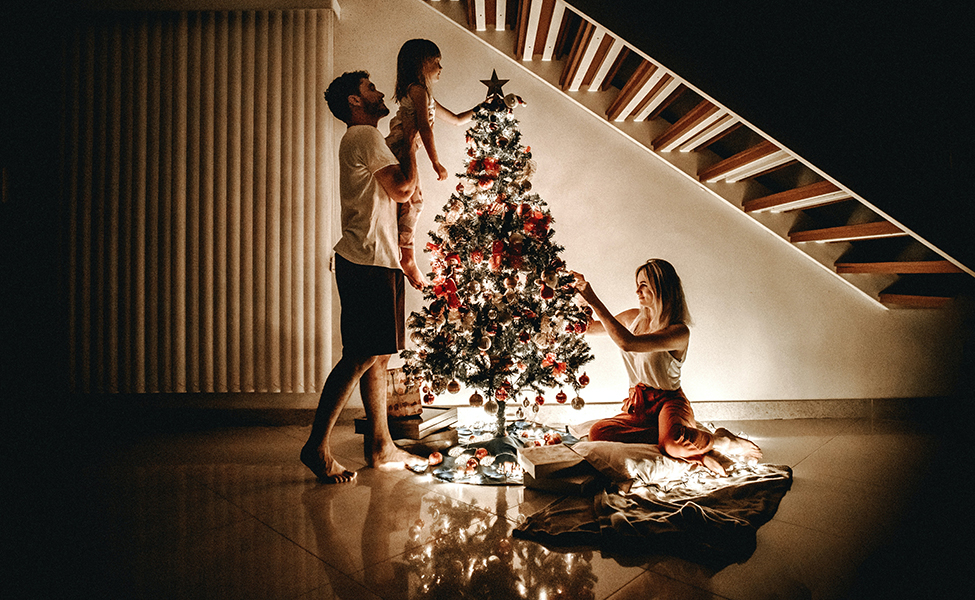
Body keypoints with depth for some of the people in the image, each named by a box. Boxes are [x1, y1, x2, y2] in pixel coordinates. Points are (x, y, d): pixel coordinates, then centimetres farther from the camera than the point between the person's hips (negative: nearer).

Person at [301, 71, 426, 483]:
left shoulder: (361, 139, 26)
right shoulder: (365, 135, -5)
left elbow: (394, 193, 24)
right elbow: (403, 188, -13)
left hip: (370, 262, 11)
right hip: (368, 264, -10)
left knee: (378, 357, 10)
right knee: (361, 357, -10)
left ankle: (382, 448, 17)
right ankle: (317, 446, -2)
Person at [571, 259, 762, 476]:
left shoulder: (679, 331, -18)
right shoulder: (633, 318, 5)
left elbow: (628, 343, -33)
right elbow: (590, 326, 19)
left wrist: (593, 300, -31)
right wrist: (579, 295, 2)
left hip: (668, 401, -7)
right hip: (638, 405, 7)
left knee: (674, 443, -42)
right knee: (598, 432, -26)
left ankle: (713, 440, -7)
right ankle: (686, 440, -22)